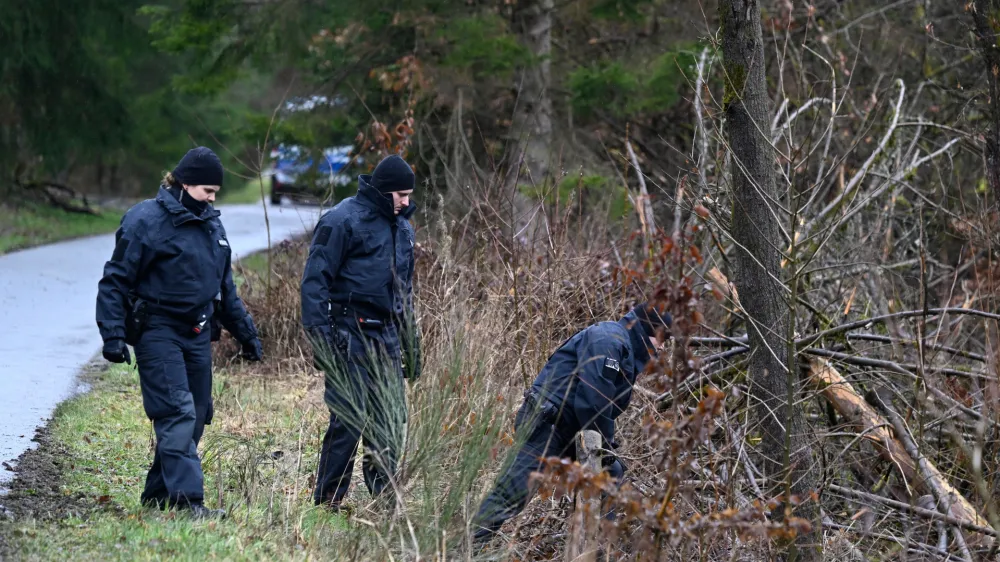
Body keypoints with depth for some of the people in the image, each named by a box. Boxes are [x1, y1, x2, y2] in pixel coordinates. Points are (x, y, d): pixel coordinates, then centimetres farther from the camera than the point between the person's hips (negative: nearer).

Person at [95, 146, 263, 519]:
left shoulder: (211, 225, 14)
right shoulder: (146, 221, -10)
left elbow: (225, 287, 24)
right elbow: (115, 281, -11)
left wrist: (245, 332, 23)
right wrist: (113, 335, -18)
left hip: (198, 334, 8)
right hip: (157, 332, -8)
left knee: (195, 417, 8)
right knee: (177, 414, -16)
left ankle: (158, 494, 19)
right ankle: (187, 499, -20)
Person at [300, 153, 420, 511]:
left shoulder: (401, 227, 17)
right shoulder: (344, 220, -9)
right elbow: (315, 280, -12)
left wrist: (411, 343, 24)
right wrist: (320, 335, -18)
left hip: (386, 336, 7)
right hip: (350, 336, -7)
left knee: (392, 419, 4)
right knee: (348, 420, -8)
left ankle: (384, 495, 12)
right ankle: (329, 501, 0)